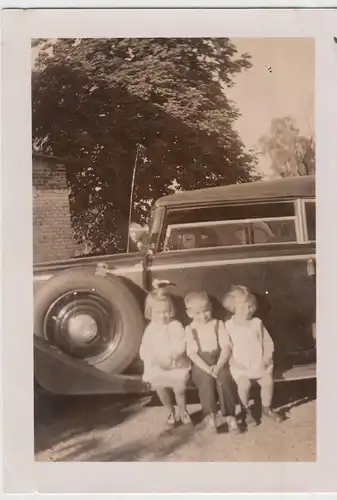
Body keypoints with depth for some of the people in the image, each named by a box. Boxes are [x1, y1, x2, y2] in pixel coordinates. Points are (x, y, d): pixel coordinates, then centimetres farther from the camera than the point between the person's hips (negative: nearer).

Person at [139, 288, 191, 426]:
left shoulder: (176, 326, -5)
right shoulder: (150, 329, 0)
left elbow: (181, 345, -13)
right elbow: (144, 350, -4)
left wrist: (171, 357, -27)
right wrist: (154, 360, -21)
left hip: (177, 365, -2)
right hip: (157, 367, 2)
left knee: (179, 388, -9)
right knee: (160, 388, -6)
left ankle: (183, 411, 20)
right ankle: (170, 412, 21)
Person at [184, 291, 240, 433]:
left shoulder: (218, 324, 5)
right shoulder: (190, 329, 3)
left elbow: (226, 347, -3)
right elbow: (192, 353, -7)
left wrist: (218, 366, -18)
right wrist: (207, 368, -20)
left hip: (218, 362, 1)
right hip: (201, 365, 0)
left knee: (224, 380, -28)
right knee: (207, 381, -31)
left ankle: (230, 416, -24)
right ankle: (210, 415, -24)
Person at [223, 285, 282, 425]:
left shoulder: (257, 323, 5)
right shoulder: (228, 326, -2)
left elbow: (268, 343, 8)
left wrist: (265, 360, -5)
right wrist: (233, 362, -14)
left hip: (259, 363, 3)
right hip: (241, 366, -3)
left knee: (268, 380, -17)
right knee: (244, 384, -27)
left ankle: (266, 408, 11)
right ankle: (246, 411, -2)